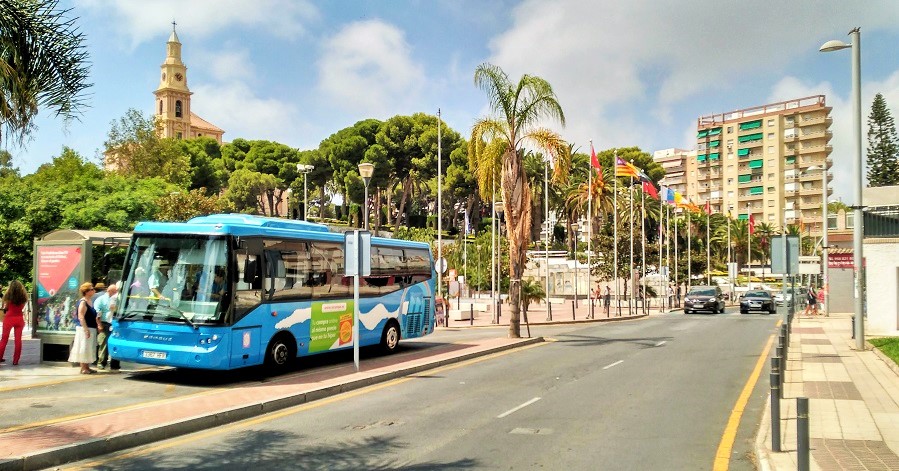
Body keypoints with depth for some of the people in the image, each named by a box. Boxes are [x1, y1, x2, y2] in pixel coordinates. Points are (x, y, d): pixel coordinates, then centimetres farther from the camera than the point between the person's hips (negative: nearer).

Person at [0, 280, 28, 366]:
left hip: (9, 318, -1)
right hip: (19, 319, 1)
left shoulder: (8, 295, -10)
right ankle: (15, 360, 6)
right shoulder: (23, 296, -4)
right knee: (18, 340, 5)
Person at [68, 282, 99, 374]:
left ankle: (87, 367, 20)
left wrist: (97, 325, 21)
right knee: (84, 349, -5)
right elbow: (81, 317, -21)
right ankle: (83, 368, -1)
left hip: (91, 328, 10)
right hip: (84, 329, -10)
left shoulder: (89, 301, 15)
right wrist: (86, 329, -25)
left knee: (89, 349, 13)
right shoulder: (83, 302, -14)